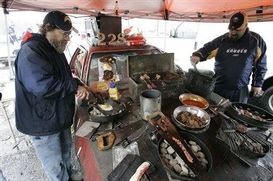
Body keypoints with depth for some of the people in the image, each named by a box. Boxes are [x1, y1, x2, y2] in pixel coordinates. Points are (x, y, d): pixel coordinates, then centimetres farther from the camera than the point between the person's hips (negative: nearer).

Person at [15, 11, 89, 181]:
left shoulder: (56, 49, 9)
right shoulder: (31, 51, -20)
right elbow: (42, 85, -35)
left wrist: (79, 87, -2)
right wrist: (75, 85, -23)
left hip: (60, 118, 9)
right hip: (43, 122, -9)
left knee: (66, 155, 26)